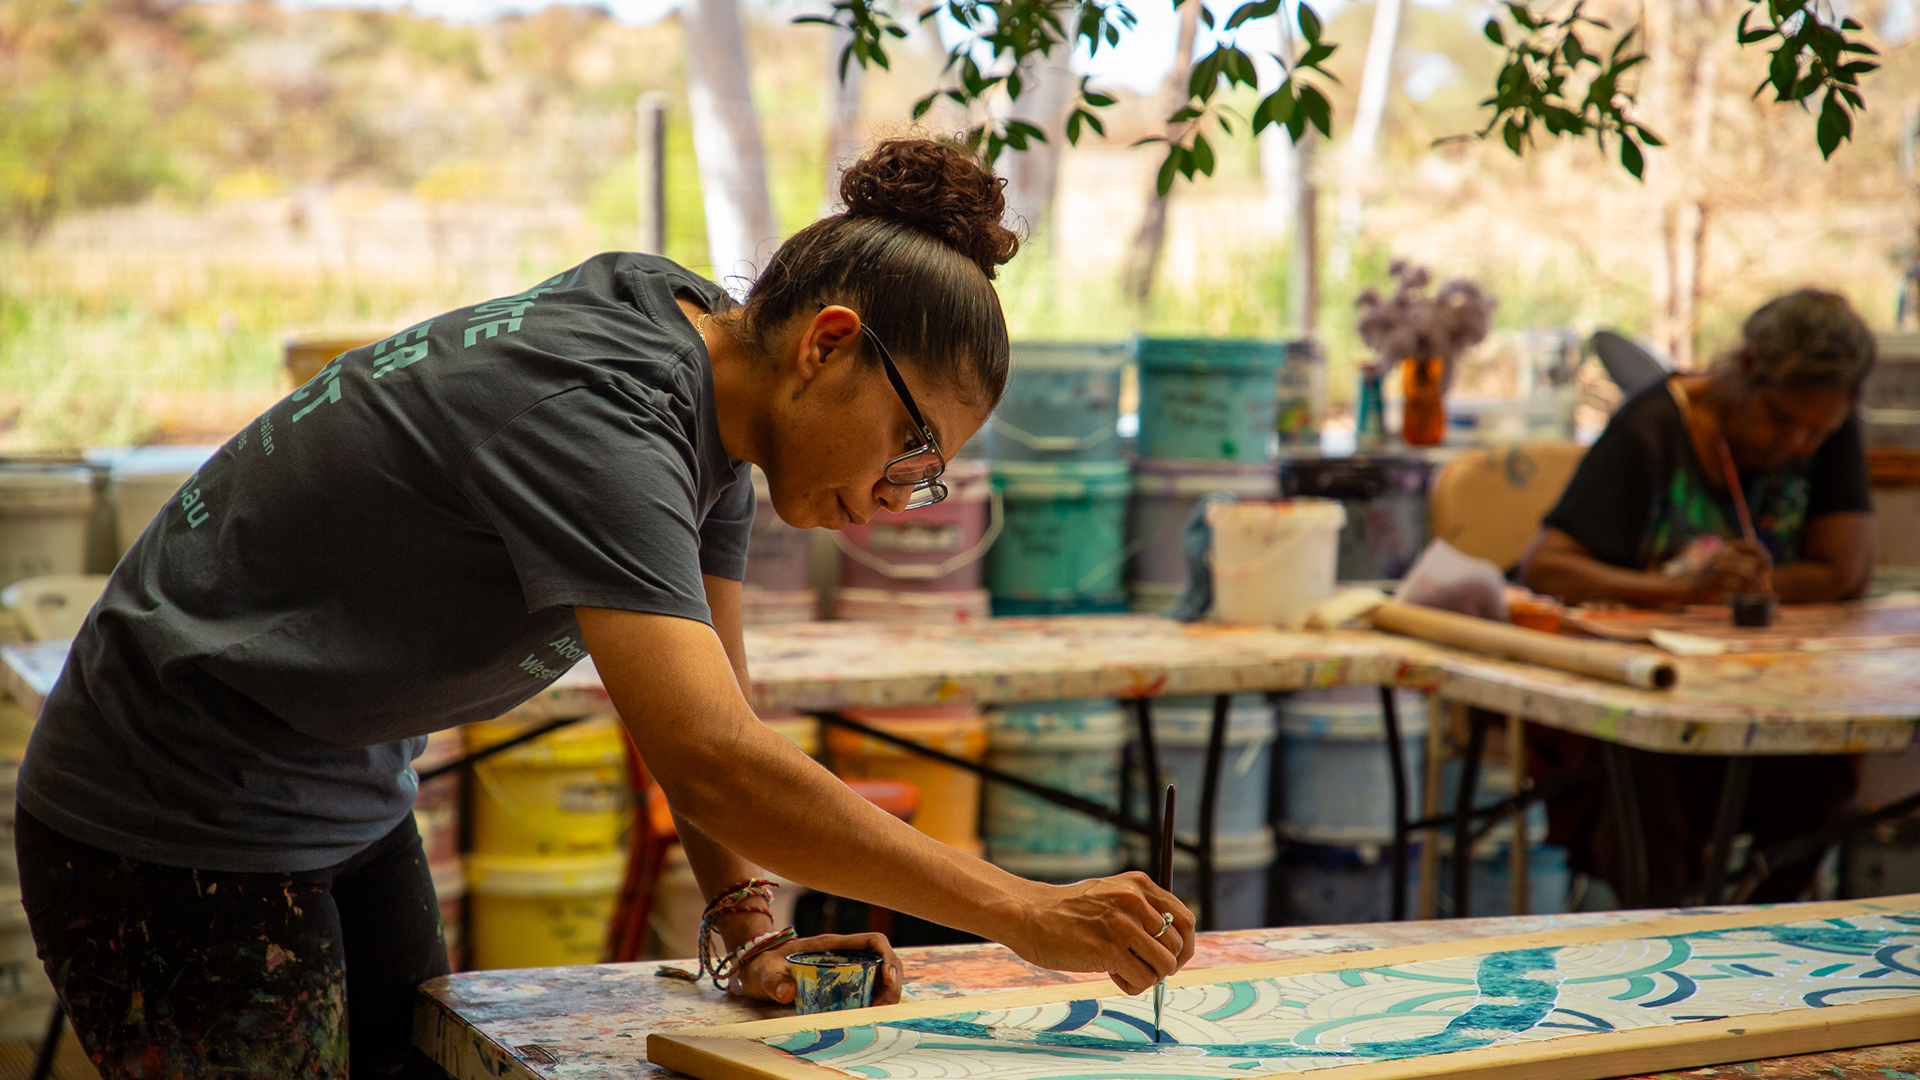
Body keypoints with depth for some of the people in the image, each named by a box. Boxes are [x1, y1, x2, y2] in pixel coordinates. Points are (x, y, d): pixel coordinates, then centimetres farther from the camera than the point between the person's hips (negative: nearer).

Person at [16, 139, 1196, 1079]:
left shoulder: (710, 380, -1)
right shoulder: (598, 418, -31)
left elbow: (710, 705, 2)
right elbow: (710, 758, -40)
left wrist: (750, 927, -12)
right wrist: (1024, 913, -38)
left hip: (351, 807, 9)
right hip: (179, 829, -9)